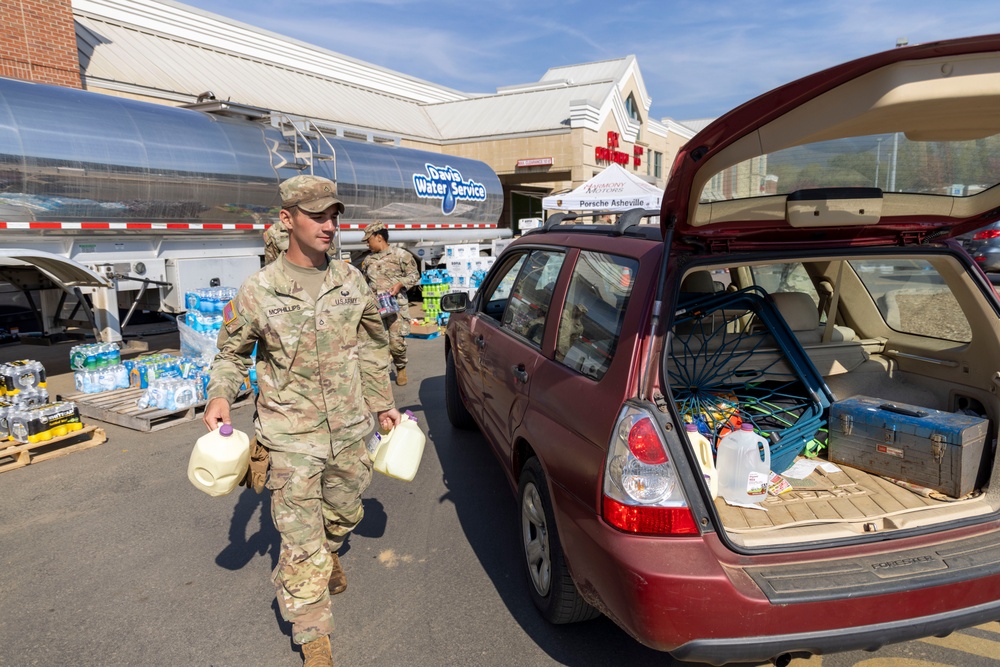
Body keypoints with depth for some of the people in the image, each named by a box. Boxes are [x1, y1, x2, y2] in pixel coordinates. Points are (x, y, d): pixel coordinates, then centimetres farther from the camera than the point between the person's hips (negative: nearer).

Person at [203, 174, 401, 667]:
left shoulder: (351, 281, 0)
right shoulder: (258, 290, -9)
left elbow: (372, 346, 11)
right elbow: (232, 351, 5)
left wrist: (382, 403, 13)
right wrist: (220, 395, -12)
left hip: (349, 429, 4)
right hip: (291, 437, -3)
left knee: (344, 512, 25)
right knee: (301, 544, 1)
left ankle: (328, 557, 58)